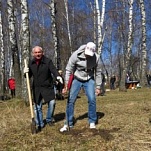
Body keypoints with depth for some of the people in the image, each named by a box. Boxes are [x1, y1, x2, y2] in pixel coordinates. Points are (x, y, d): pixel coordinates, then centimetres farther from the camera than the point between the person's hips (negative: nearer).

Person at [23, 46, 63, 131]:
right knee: (37, 107, 5)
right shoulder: (31, 63, 3)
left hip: (48, 86, -3)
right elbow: (29, 76, 10)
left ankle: (49, 119, 20)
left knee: (52, 103, -7)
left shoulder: (48, 61, -9)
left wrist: (57, 76, -45)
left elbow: (53, 70, -24)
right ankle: (40, 124, 20)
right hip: (36, 88, 3)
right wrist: (26, 73, -13)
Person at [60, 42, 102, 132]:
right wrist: (66, 85, -16)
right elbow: (68, 70, -15)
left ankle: (92, 122, 9)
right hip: (76, 79, 0)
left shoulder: (96, 58, -17)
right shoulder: (76, 55, -23)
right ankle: (68, 124, 7)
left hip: (89, 80, 1)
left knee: (92, 100, -10)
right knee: (71, 100, -4)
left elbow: (98, 73, -5)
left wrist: (98, 87, -3)